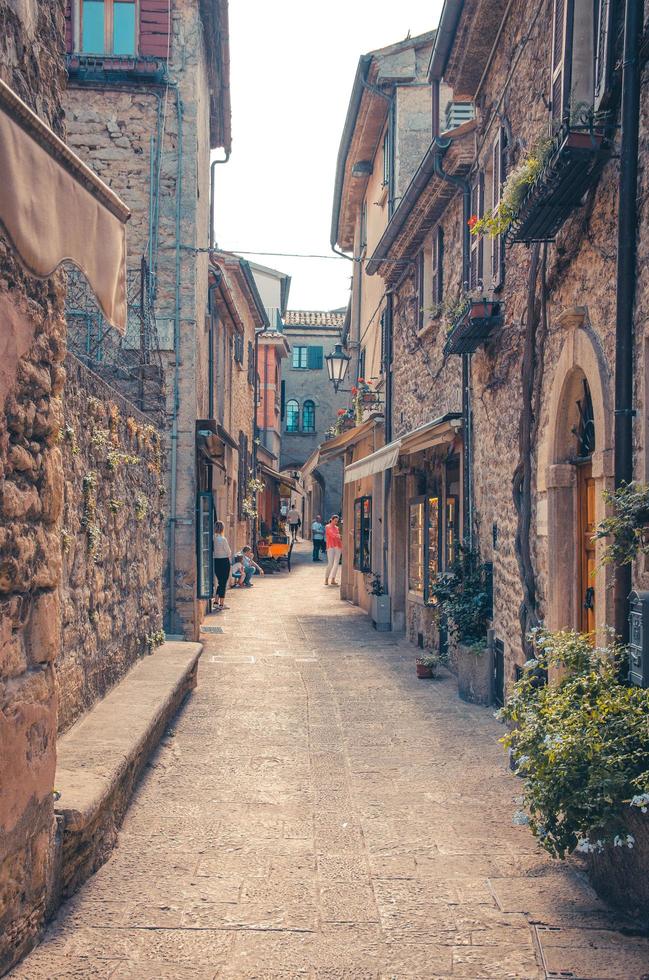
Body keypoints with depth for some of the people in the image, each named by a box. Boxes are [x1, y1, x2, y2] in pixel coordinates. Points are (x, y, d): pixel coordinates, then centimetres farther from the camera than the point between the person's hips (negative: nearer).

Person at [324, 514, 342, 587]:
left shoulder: (337, 528, 18)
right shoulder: (328, 527, 1)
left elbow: (339, 538, 18)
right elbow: (332, 535, -14)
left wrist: (342, 547, 9)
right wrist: (339, 536, -26)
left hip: (338, 547, 6)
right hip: (331, 547, -6)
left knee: (336, 563, 1)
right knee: (330, 564, -11)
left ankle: (333, 580, 5)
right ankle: (326, 579, -2)